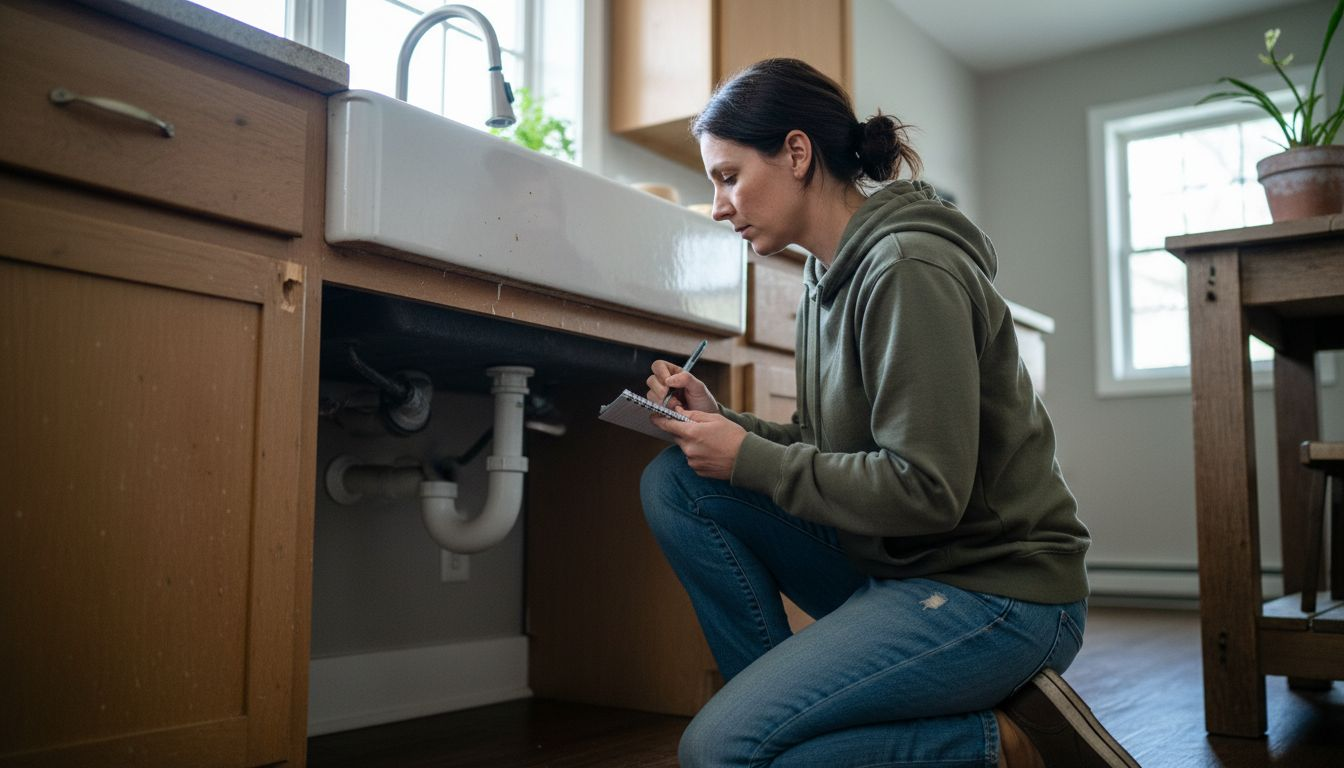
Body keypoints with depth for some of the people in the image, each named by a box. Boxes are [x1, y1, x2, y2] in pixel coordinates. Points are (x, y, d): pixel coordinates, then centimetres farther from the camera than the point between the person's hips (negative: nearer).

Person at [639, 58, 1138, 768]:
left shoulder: (908, 269, -19)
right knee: (674, 484, -1)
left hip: (993, 587, -9)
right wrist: (722, 421, -2)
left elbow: (926, 491, -24)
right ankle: (783, 698, 4)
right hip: (891, 567, 9)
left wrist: (749, 459, -15)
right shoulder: (831, 271, 10)